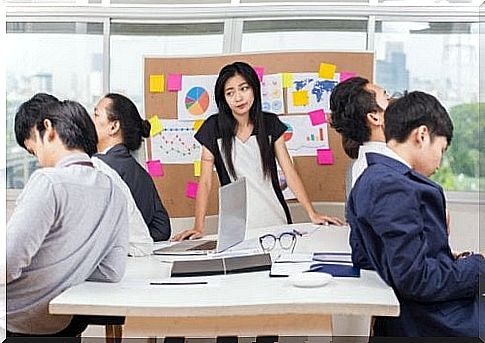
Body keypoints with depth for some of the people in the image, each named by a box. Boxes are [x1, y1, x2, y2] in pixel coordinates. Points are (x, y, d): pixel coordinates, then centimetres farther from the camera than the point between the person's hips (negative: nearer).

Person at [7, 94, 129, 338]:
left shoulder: (47, 182, -21)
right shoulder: (114, 192, 0)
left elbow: (8, 265, -23)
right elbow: (112, 272, 3)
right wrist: (68, 271, 9)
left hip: (18, 322, -7)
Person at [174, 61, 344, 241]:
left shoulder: (270, 123, 3)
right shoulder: (213, 128, -4)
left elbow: (289, 172, 1)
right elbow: (205, 181, -5)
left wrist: (312, 214, -6)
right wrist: (198, 227, -15)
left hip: (276, 221, 2)